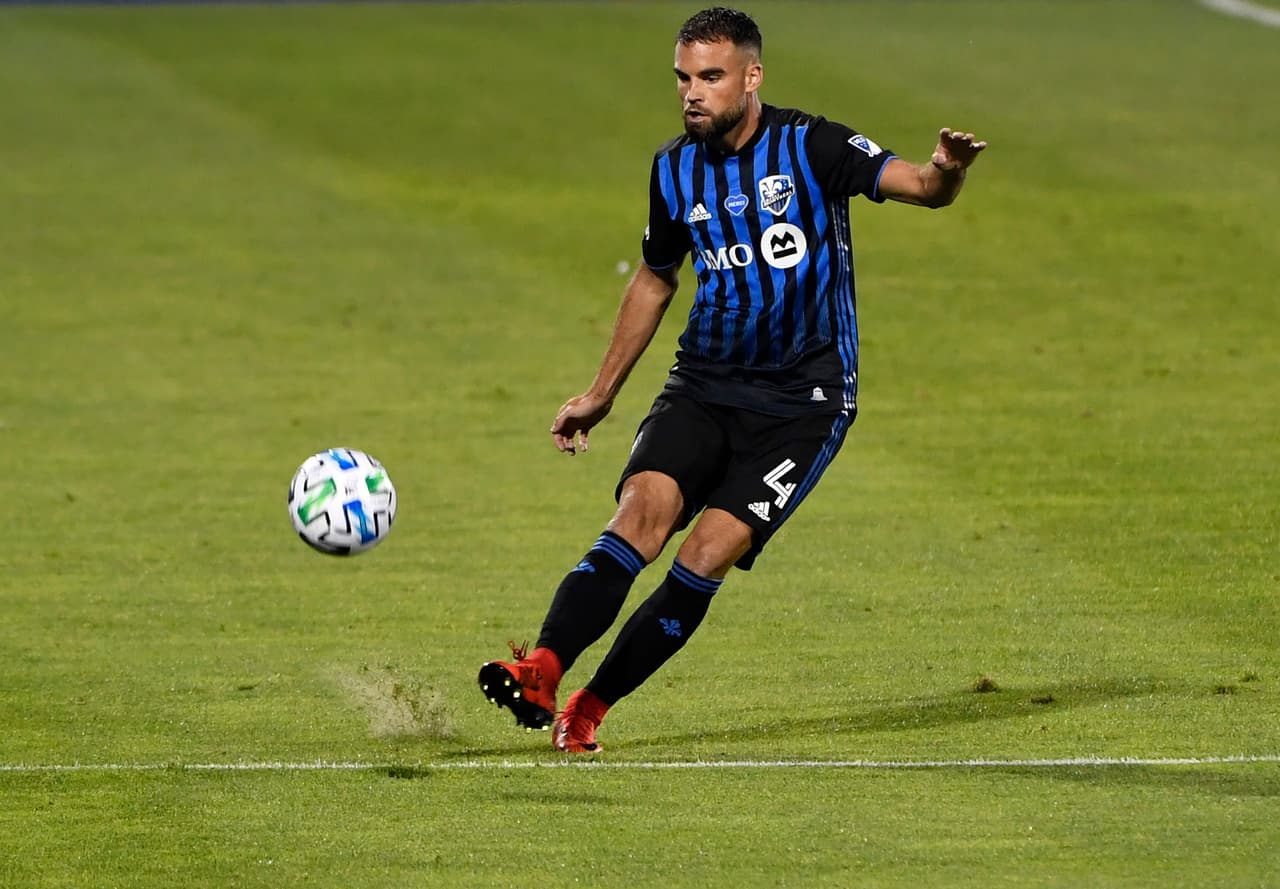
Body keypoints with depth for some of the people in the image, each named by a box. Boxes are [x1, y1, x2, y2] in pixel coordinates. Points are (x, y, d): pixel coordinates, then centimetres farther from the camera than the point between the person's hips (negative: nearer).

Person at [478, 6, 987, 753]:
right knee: (644, 510, -22)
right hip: (705, 384, 4)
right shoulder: (675, 169, 6)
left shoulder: (811, 146, -9)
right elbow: (656, 279, 21)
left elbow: (915, 185, -18)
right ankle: (540, 675, -34)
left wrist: (945, 174, -44)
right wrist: (602, 394, 25)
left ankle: (589, 712, -8)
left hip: (804, 401, -4)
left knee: (707, 557, -16)